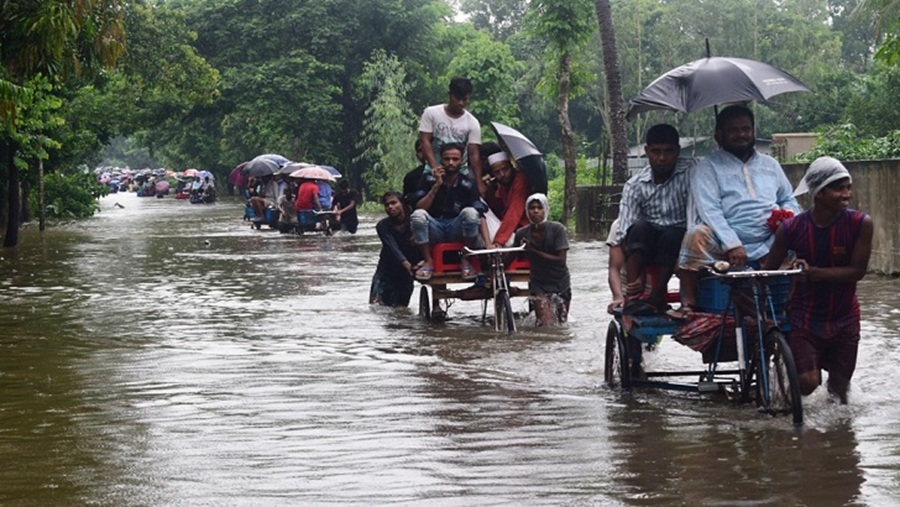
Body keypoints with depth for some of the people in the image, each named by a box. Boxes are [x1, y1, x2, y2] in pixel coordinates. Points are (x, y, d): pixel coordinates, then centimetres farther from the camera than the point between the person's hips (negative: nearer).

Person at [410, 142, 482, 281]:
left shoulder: (467, 185, -5)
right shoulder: (428, 179, -3)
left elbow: (480, 216, -14)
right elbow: (419, 208, -14)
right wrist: (437, 185, -22)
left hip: (457, 230, 0)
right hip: (434, 230, 0)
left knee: (470, 212, -31)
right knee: (418, 215, -31)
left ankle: (466, 261, -14)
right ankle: (428, 262, -14)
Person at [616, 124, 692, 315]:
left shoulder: (690, 173, -7)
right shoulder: (635, 185, -5)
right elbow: (623, 234, -13)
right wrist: (636, 278, -26)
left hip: (680, 242, -1)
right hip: (646, 248, 1)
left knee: (671, 235, -33)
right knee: (639, 227, -29)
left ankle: (656, 297, -26)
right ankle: (633, 297, -36)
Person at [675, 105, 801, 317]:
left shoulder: (770, 165, 25)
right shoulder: (707, 168, 8)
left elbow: (789, 200, 27)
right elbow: (709, 209, -6)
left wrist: (787, 216, 0)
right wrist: (732, 245, -20)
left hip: (769, 248, 4)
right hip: (724, 247, -4)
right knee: (697, 234, -33)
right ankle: (688, 303, -24)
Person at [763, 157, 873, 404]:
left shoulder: (861, 224, -17)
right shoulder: (792, 228, -15)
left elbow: (857, 271, -17)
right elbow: (767, 270, -5)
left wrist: (813, 272, -27)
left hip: (843, 320, 1)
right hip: (804, 318, -1)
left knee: (840, 384, 9)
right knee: (808, 382, -14)